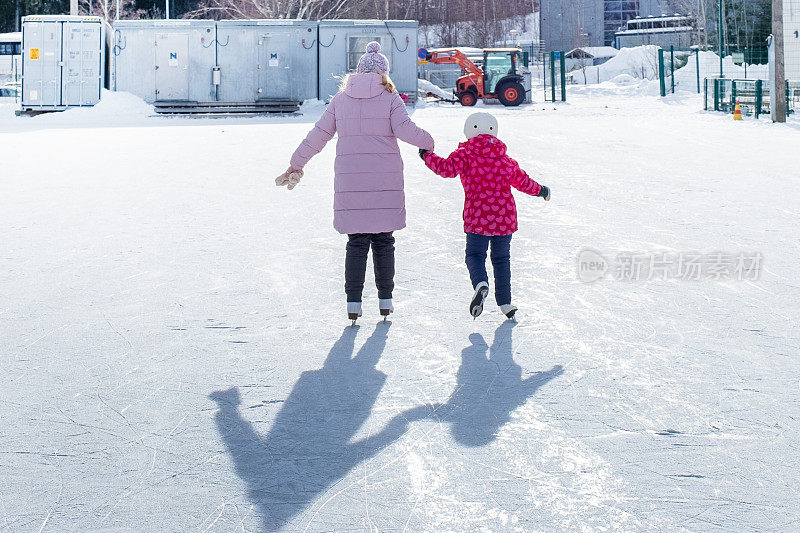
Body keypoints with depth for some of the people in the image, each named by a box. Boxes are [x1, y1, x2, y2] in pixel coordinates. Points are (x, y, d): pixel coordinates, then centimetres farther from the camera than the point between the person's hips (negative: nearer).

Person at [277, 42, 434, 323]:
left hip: (350, 180, 2)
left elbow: (318, 135, 10)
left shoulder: (341, 99, 8)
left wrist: (296, 163, 20)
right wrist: (428, 141, 8)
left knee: (357, 241, 5)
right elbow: (406, 130, -12)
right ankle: (385, 299, 12)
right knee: (383, 240, 8)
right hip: (385, 180, -2)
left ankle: (353, 302, 1)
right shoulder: (390, 98, 1)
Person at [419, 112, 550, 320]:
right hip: (505, 217, 4)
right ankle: (505, 302, 16)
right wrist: (540, 190, 41)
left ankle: (480, 283, -24)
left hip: (477, 219, -4)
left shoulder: (466, 154, -2)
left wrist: (427, 156, -2)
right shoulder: (507, 161, 12)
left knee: (475, 255, 7)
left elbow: (448, 168, -17)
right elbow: (524, 182, 21)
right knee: (501, 258, 17)